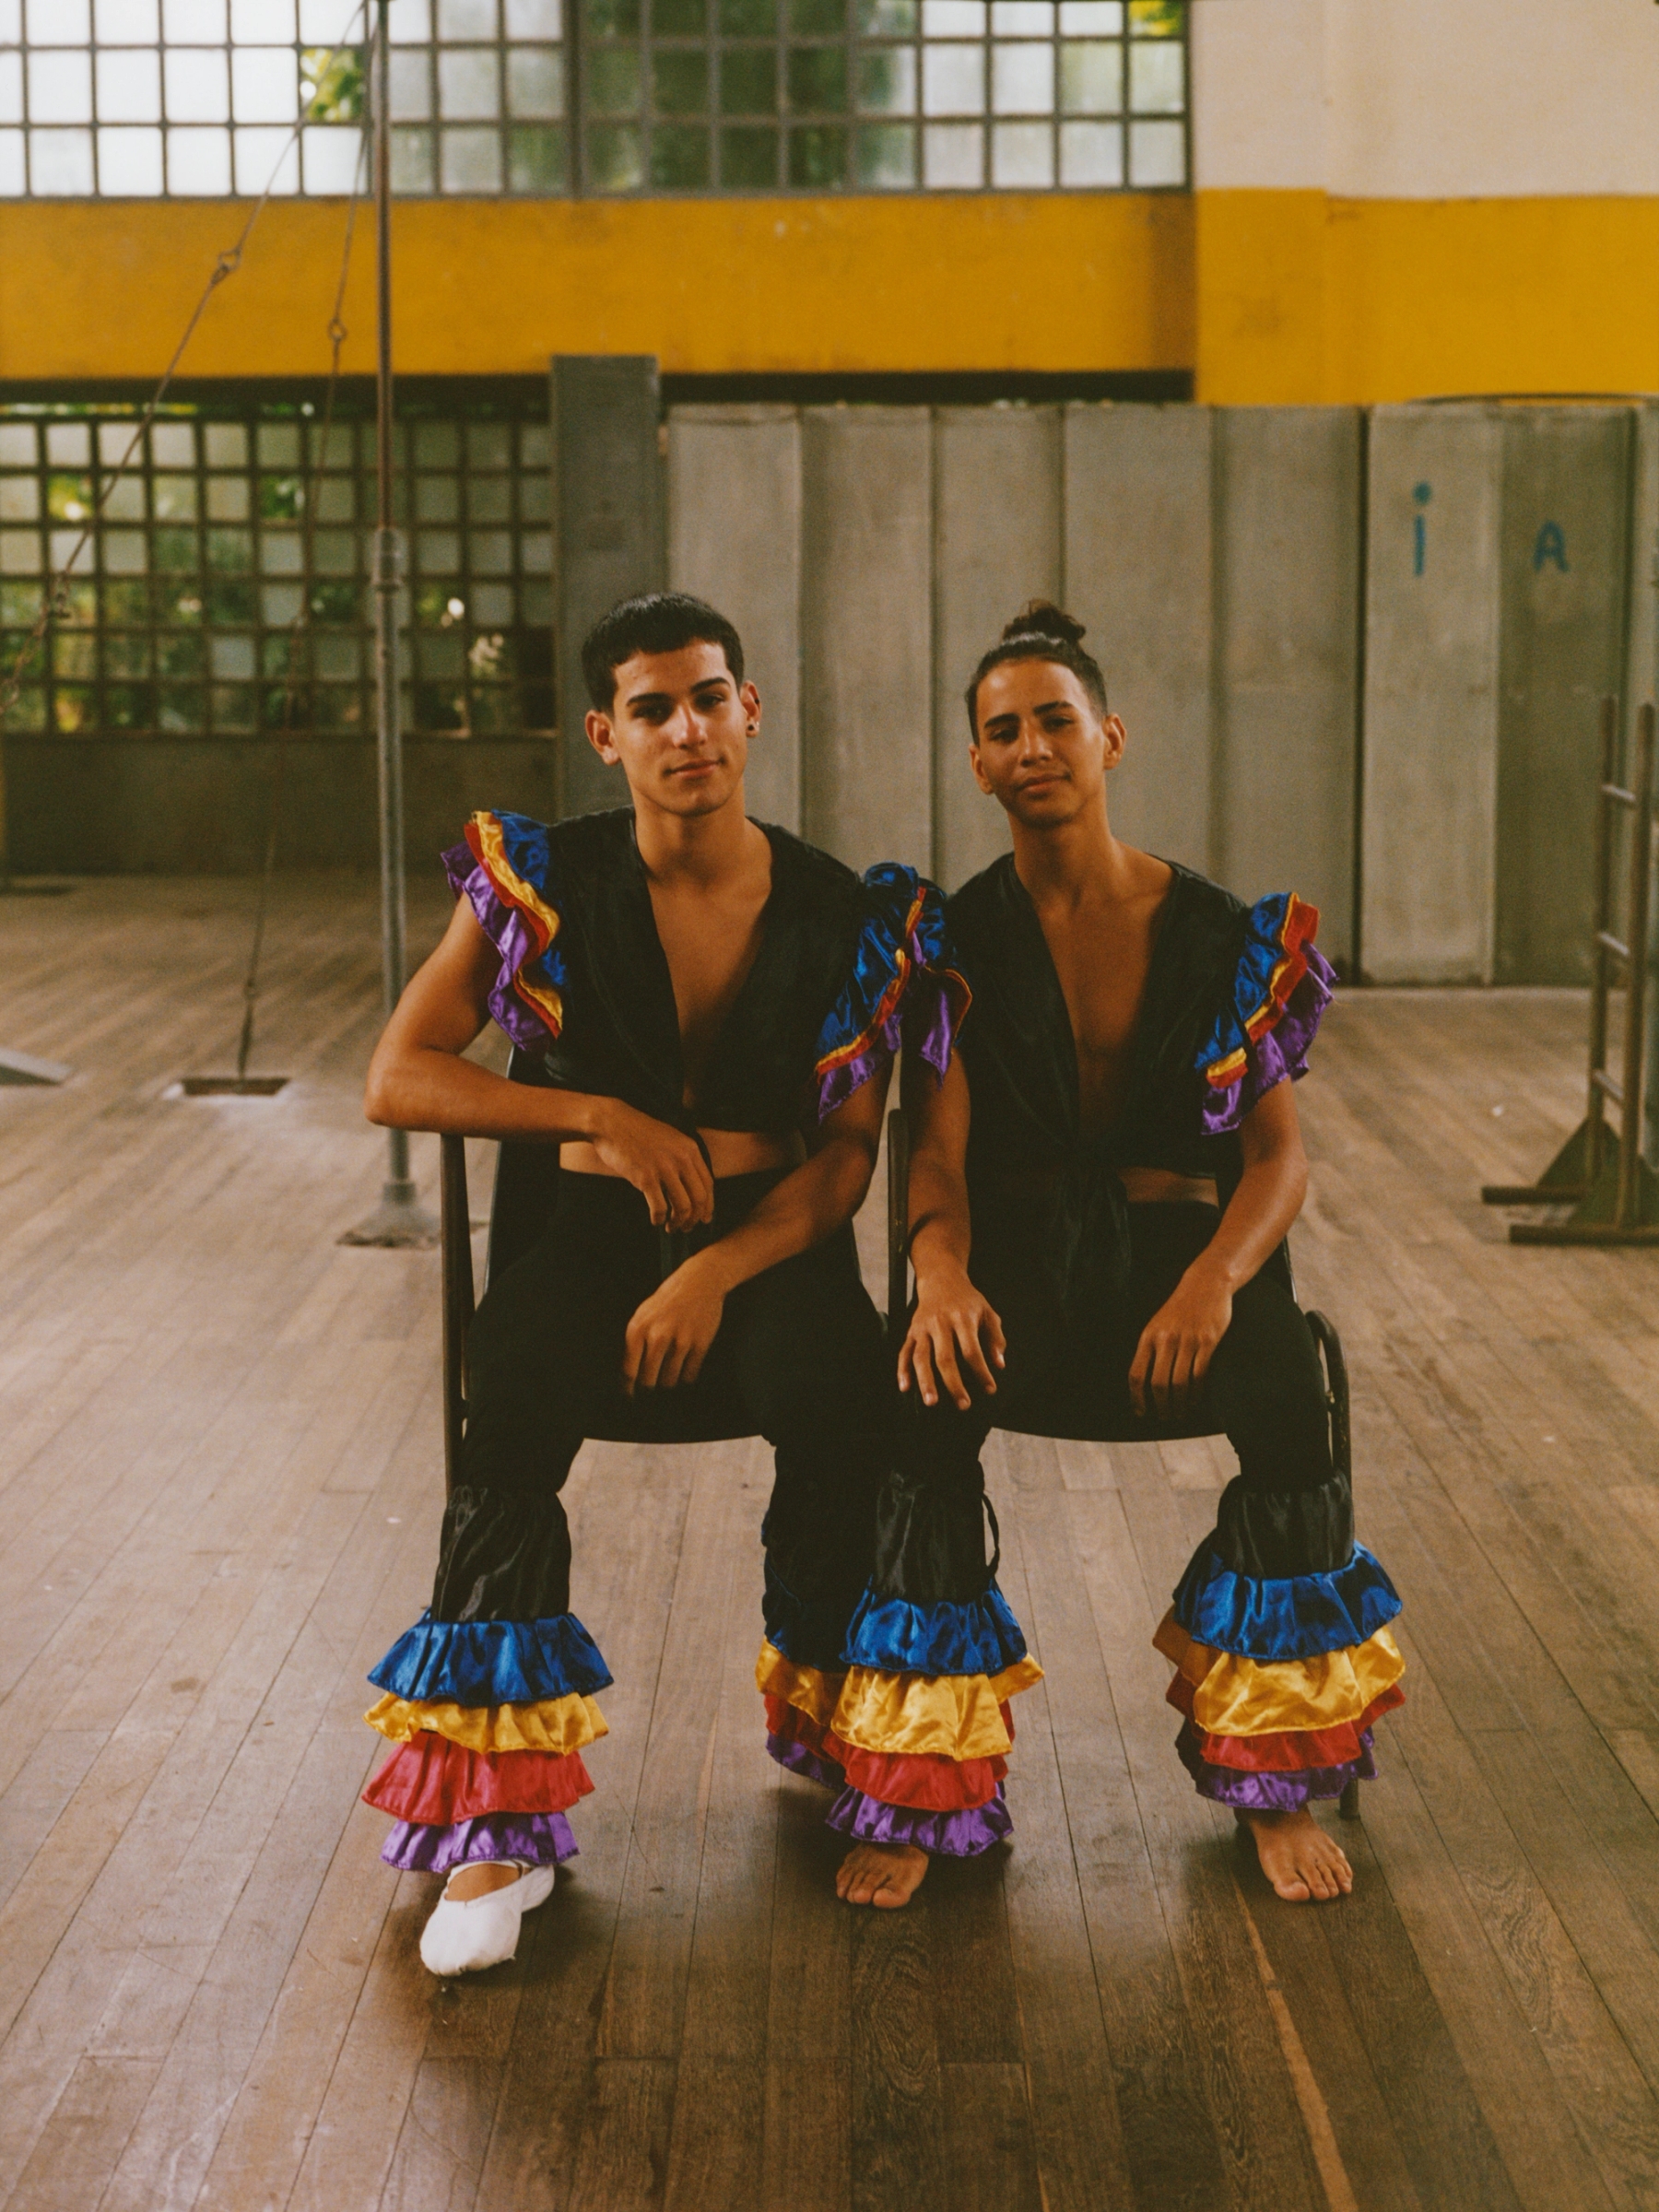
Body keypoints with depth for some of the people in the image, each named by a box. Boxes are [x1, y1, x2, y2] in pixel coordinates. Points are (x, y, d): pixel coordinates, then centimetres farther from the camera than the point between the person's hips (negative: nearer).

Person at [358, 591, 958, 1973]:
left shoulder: (847, 917, 0)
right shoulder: (541, 885, 0)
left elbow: (847, 1157, -2)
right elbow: (398, 1080, -3)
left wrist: (716, 1270, -19)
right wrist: (602, 1117, -13)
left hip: (772, 1245, 0)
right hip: (594, 1236, 0)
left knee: (838, 1392, -34)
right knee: (510, 1396, -33)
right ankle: (496, 1824, -28)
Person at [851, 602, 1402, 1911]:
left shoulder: (1225, 935, 2)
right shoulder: (957, 937, 2)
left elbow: (1279, 1151, -1)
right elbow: (939, 1150, -6)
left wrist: (1215, 1278, -22)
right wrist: (944, 1280, -29)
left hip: (1179, 1243, 0)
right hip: (1018, 1252, 0)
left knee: (1287, 1400, -32)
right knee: (930, 1400, -34)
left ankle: (1276, 1780, -13)